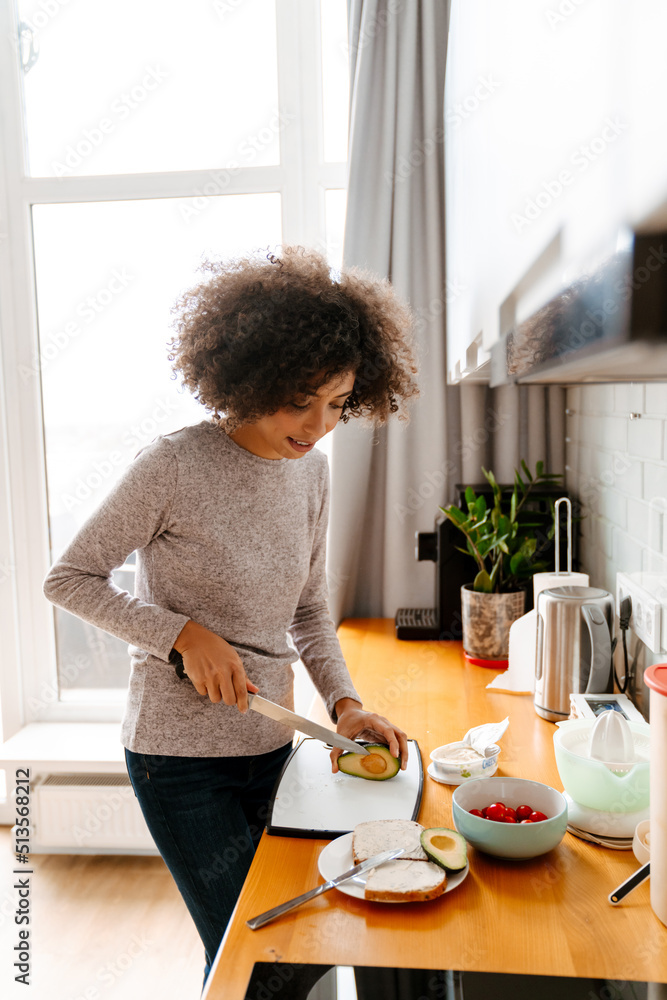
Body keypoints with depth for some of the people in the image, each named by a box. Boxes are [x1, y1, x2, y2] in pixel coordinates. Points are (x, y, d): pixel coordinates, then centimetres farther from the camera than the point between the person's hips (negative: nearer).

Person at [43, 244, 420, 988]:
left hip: (271, 744, 6)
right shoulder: (175, 466, -19)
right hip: (180, 754, -6)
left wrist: (344, 702, -4)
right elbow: (68, 579, -11)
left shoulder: (311, 469, 0)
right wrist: (186, 635, -20)